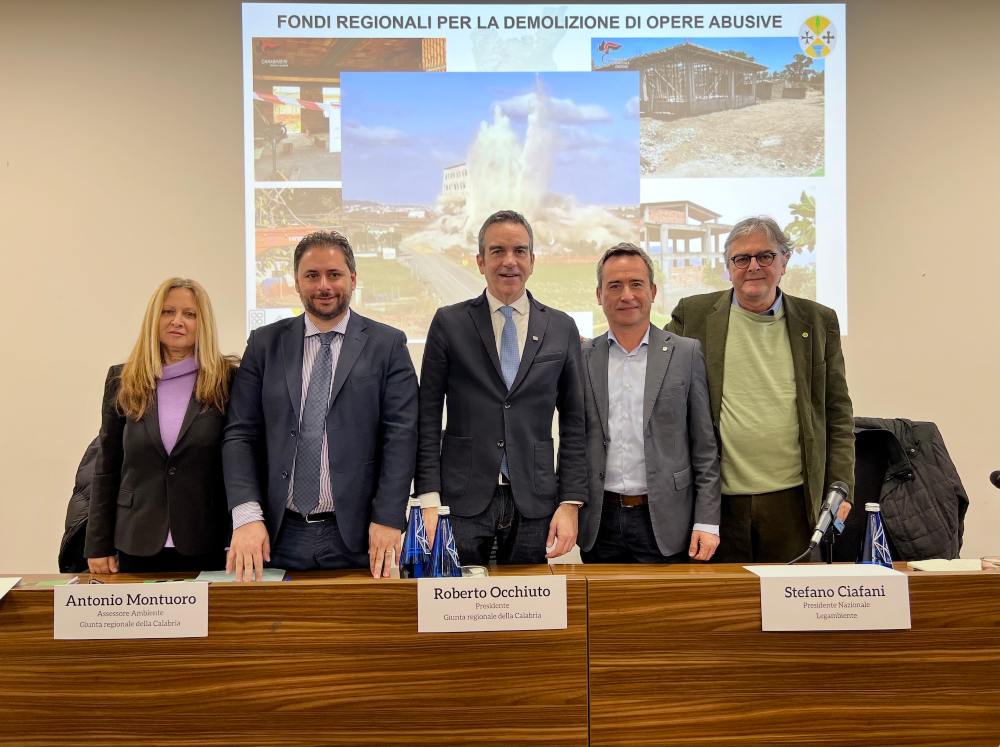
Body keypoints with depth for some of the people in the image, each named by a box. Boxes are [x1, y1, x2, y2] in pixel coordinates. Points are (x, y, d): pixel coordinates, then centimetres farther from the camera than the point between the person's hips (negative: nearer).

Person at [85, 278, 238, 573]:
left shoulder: (227, 380, -3)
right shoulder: (123, 381, 4)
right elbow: (106, 467, 7)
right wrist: (99, 545, 4)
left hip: (207, 545, -2)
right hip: (137, 545, 2)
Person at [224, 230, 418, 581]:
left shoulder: (388, 345, 1)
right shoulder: (264, 344, 7)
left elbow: (400, 436, -4)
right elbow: (240, 434, 2)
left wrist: (388, 519, -12)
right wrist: (247, 515, -10)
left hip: (358, 537, -1)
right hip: (279, 537, 2)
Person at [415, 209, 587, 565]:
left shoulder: (562, 328, 7)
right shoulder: (449, 323, 2)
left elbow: (573, 424, 7)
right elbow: (428, 418, 0)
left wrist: (570, 503, 0)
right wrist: (429, 501, -7)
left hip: (535, 506, 2)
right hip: (463, 501, -1)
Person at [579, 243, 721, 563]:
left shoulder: (687, 354, 0)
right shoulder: (582, 358, 5)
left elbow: (705, 447, 0)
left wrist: (707, 522, -5)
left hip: (663, 522, -1)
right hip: (599, 523, 2)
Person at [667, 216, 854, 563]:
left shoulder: (819, 321, 7)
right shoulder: (694, 315, 4)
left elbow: (837, 414, 8)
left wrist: (840, 490, 3)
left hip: (792, 500, 1)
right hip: (718, 501, -1)